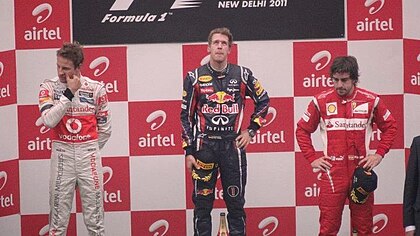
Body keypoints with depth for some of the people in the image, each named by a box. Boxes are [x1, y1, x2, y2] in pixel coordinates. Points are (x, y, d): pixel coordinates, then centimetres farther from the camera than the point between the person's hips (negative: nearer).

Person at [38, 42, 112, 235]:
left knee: (94, 216, 4)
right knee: (58, 217, 2)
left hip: (89, 153, 1)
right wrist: (69, 93, -17)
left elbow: (105, 129, 9)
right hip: (61, 154, 0)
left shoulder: (96, 88, -1)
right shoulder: (48, 87, -3)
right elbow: (49, 121, -18)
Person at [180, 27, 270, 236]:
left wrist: (251, 130, 8)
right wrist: (189, 152, 0)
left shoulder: (242, 75, 2)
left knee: (236, 202, 6)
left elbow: (263, 101, 16)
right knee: (202, 204, 3)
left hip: (233, 146, 1)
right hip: (204, 146, -1)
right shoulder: (195, 77, 1)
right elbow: (186, 116, 4)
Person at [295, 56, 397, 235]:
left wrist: (379, 154, 3)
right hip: (332, 172, -1)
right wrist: (312, 159, 1)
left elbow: (390, 127, 13)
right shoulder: (321, 101, 0)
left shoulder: (371, 100, 2)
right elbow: (302, 130, 9)